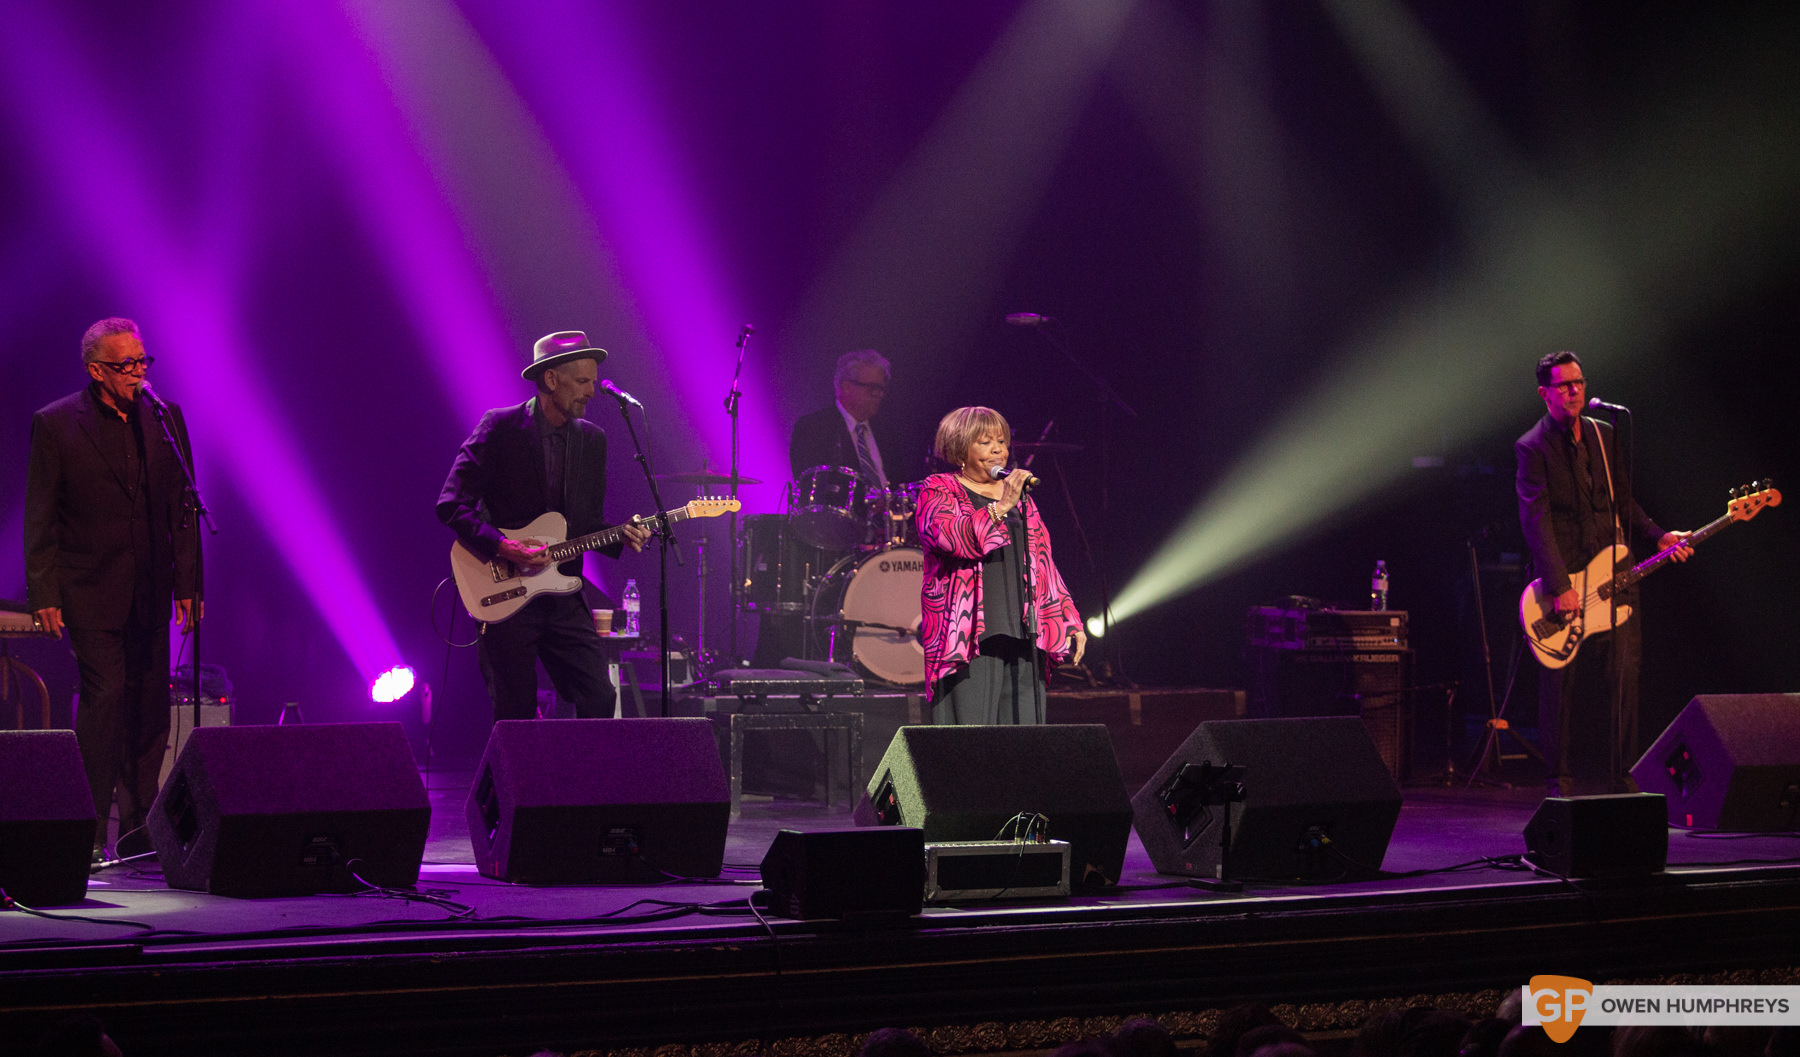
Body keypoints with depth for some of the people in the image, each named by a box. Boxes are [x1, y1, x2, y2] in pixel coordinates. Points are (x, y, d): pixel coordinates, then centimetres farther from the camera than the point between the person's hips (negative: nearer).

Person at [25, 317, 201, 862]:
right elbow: (40, 518, -3)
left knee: (150, 709, 6)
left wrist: (187, 584, 5)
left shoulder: (166, 418, 7)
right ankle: (89, 832, -5)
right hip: (90, 592, -4)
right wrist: (44, 594, -8)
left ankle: (138, 831, 16)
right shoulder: (55, 424, -3)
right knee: (105, 697, -12)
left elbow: (182, 508, 10)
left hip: (150, 592, 4)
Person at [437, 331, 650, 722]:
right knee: (515, 715, 0)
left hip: (563, 597, 5)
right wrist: (502, 546, -20)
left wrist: (620, 538, -6)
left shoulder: (592, 439, 9)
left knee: (600, 700, -5)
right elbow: (451, 505, -10)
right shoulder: (499, 427, -7)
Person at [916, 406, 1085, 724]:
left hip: (1023, 633, 5)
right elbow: (948, 536, -15)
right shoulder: (937, 491, 6)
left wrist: (1069, 622, 16)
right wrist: (1000, 507, -18)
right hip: (969, 633, -5)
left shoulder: (1020, 498, 22)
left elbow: (1043, 564, 23)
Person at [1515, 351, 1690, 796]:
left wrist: (1657, 537, 5)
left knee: (1622, 677, 1)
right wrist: (1559, 587, -21)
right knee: (1562, 684, -1)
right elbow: (1536, 521, -14)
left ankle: (1618, 773, 9)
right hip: (1563, 579, -5)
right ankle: (1561, 777, 9)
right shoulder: (1533, 447, -6)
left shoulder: (1604, 435, 13)